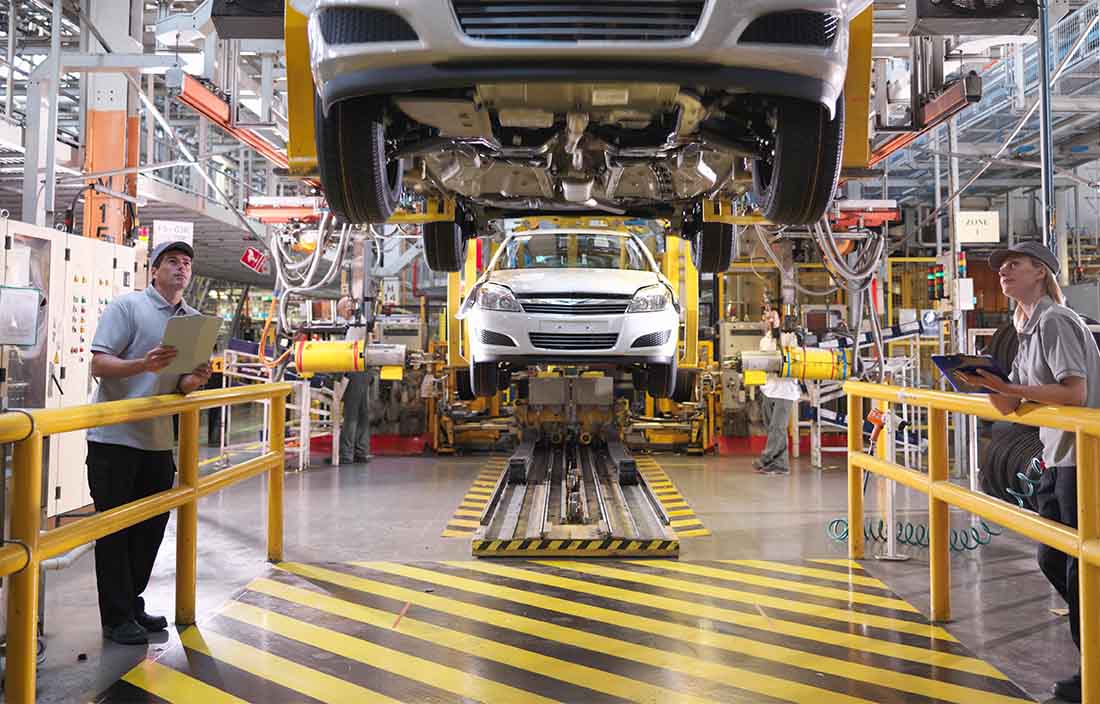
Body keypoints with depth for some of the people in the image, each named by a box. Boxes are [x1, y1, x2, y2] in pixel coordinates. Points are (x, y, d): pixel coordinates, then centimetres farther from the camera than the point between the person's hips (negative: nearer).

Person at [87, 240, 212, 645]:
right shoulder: (126, 307, -6)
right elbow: (98, 364, -13)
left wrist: (195, 381, -8)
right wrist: (144, 364, -28)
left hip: (158, 440, 6)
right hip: (115, 437, -6)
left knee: (151, 526, 12)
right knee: (115, 529, 3)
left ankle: (132, 604, 28)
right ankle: (117, 618, 12)